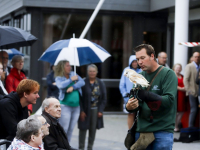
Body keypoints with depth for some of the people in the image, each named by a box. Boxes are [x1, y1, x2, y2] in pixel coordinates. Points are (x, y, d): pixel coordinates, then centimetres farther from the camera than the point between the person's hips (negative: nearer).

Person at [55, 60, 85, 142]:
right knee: (64, 128, -8)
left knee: (71, 129, 10)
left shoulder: (73, 74, 12)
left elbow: (82, 82, 0)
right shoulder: (59, 78, -1)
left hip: (76, 106, 5)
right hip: (65, 106, -5)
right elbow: (61, 85, -23)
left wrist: (73, 87, -14)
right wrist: (71, 80, -13)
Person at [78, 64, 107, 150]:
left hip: (95, 110, 3)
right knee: (83, 129, 1)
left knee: (93, 130, 7)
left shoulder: (100, 84, 5)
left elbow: (104, 99, 7)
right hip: (85, 110, -3)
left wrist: (100, 110, -1)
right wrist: (82, 111, -11)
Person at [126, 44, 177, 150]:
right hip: (141, 130, 5)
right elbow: (137, 101, 12)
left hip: (162, 130, -5)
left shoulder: (168, 74, -5)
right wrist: (129, 107, -12)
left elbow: (169, 100, -16)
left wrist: (147, 95, -29)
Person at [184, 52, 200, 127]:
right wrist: (188, 90, -14)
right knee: (194, 109, -7)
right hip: (193, 92, -5)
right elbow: (185, 79, -7)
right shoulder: (189, 66, -2)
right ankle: (190, 127, 1)